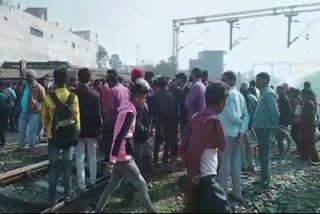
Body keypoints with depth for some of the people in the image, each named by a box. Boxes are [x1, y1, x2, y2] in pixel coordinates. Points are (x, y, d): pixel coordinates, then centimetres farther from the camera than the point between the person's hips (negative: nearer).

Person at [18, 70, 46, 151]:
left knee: (32, 130, 4)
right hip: (23, 111, 7)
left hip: (33, 112, -7)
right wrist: (19, 108, 18)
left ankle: (32, 146, 19)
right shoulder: (24, 86, 12)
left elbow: (43, 100, -10)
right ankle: (21, 145, 27)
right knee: (22, 130, 14)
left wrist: (41, 110, -11)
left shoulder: (38, 87, -11)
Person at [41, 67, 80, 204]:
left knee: (53, 166, 8)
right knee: (67, 165, 11)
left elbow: (44, 117, 2)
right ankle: (67, 194, 18)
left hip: (53, 135, -1)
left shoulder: (48, 98, -10)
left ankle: (52, 197, 14)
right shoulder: (74, 97, -9)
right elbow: (76, 117, -5)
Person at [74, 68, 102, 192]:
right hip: (92, 130, 1)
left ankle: (82, 185, 7)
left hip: (78, 130, -1)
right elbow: (98, 114, -7)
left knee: (80, 158, 5)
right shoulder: (95, 94, -7)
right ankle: (92, 181, 22)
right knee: (92, 156, 14)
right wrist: (99, 129, 1)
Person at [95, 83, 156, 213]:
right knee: (141, 183, 5)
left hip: (119, 156, 9)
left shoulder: (127, 110, 10)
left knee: (113, 185, 16)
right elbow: (119, 136, -25)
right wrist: (113, 158, -26)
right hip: (123, 157, -9)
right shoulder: (129, 113, -20)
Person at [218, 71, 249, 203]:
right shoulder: (239, 94, 12)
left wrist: (238, 122, -4)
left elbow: (232, 115, -23)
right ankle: (237, 193, 23)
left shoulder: (229, 94, -14)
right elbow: (246, 115, 8)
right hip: (237, 134, 8)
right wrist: (241, 131, 1)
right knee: (236, 164, 13)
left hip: (227, 133, -8)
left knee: (224, 163, 2)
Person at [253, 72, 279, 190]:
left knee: (264, 156, -2)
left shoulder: (268, 93, -16)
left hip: (264, 129, -10)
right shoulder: (264, 93, 16)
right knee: (262, 155, 16)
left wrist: (273, 125, -12)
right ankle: (264, 179, 27)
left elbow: (275, 112, -22)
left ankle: (265, 182, 7)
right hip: (261, 128, 10)